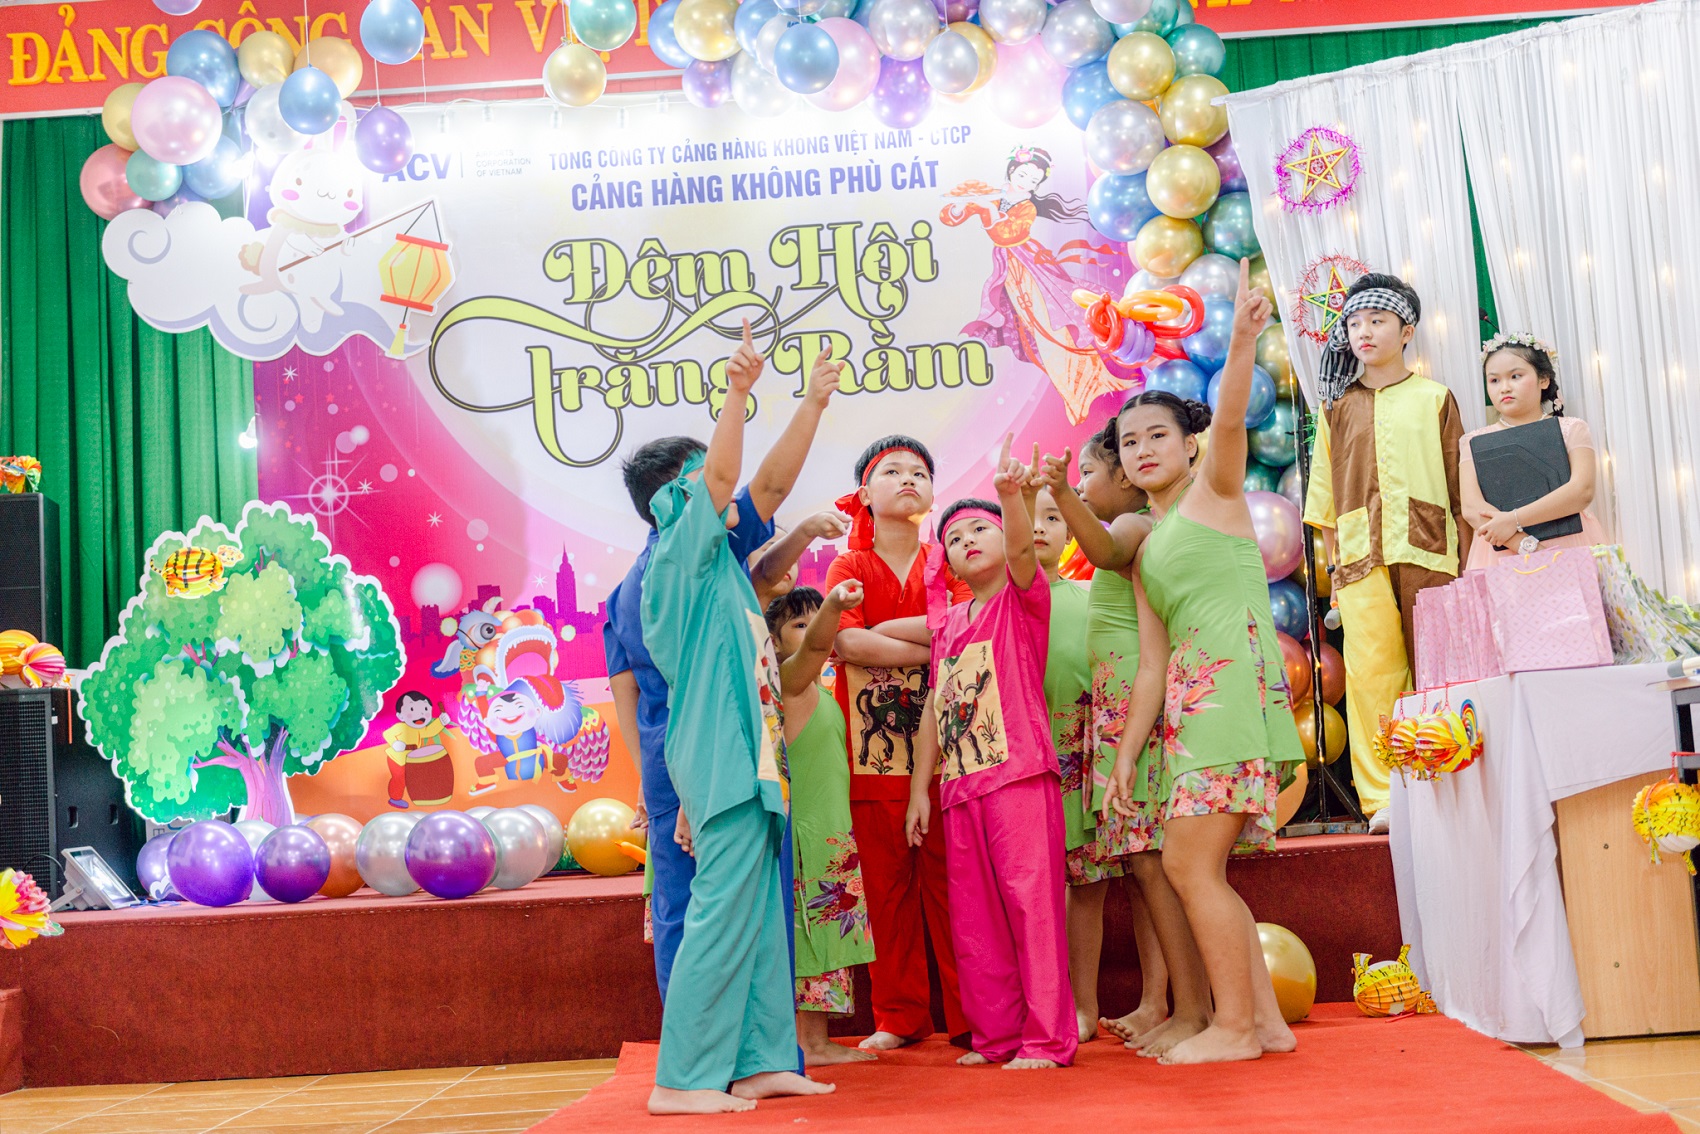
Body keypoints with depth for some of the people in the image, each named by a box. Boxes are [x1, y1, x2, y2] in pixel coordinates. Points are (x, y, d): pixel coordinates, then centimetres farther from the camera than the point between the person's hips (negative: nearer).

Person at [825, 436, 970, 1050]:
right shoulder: (849, 566, 8)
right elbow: (844, 642, -9)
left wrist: (882, 631, -9)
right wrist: (934, 646, -10)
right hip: (873, 746, 0)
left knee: (949, 878, -2)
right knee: (887, 884, 3)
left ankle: (971, 1014, 6)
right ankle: (899, 1017, 13)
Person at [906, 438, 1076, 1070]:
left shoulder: (1023, 598, 2)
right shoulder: (947, 622, 16)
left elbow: (1022, 549, -21)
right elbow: (936, 707, 17)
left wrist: (1010, 493, -40)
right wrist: (921, 787, 14)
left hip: (1019, 774, -6)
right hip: (960, 785, 6)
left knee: (1032, 901, -7)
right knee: (973, 919, 9)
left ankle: (1047, 1038, -1)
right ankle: (995, 1035, 19)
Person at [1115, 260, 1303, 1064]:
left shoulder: (1215, 489, 5)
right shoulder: (1146, 547, 22)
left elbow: (1229, 418, -16)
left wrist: (1241, 342, -33)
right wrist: (1129, 746, 13)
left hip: (1235, 680, -8)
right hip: (1189, 695, 8)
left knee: (1190, 862, -10)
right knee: (1197, 869, 7)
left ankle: (1235, 1025, -1)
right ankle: (1265, 1018, 15)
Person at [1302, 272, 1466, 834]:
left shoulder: (1434, 397, 12)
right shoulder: (1338, 406, 15)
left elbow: (1461, 482, 10)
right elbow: (1325, 495, 15)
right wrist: (1335, 562, 9)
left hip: (1427, 549, 0)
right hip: (1361, 554, 1)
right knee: (1372, 671, -9)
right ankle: (1382, 796, -8)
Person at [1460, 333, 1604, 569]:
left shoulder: (1571, 430, 8)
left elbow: (1582, 491, -9)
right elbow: (1472, 508, -7)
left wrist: (1514, 519, -19)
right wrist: (1528, 546, -20)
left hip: (1571, 547, 0)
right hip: (1503, 554, 0)